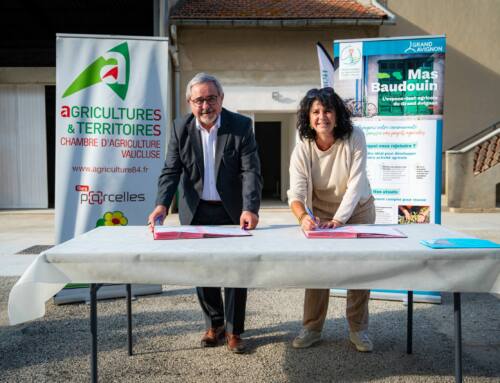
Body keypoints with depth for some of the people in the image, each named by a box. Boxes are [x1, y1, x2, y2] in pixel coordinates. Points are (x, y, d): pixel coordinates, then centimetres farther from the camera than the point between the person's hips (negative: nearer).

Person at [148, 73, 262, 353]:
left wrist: (250, 209, -32)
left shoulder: (241, 126, -11)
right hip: (196, 212, 3)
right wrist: (162, 204, -25)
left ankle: (234, 330, 20)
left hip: (232, 212, -2)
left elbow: (251, 171, -17)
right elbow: (171, 170, -7)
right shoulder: (181, 129, -4)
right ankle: (214, 324, 30)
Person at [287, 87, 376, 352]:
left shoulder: (354, 137, -23)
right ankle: (312, 328, 14)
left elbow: (355, 184, -26)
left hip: (357, 211, 0)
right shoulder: (302, 149, -20)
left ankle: (358, 329, 19)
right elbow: (296, 192, -28)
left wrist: (338, 220, -36)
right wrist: (303, 217, -49)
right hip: (320, 213, 1)